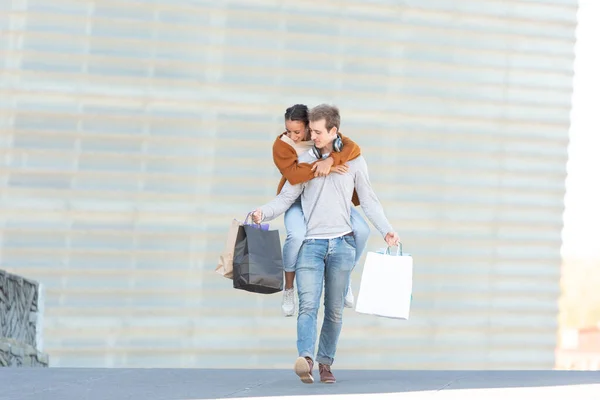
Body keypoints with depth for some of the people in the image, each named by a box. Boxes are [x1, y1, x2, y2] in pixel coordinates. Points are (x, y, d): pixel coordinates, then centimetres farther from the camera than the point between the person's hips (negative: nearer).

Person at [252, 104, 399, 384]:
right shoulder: (304, 161, 9)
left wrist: (386, 230, -2)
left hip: (342, 243, 1)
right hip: (311, 243, -1)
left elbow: (369, 201, 10)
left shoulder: (354, 161, 8)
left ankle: (325, 362, 12)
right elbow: (286, 198, 5)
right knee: (308, 304, -17)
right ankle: (305, 358, -32)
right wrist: (264, 213, -14)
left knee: (334, 309, 4)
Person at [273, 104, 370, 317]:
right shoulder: (282, 145, -16)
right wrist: (328, 169, -36)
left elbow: (353, 148, -25)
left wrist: (330, 160, -42)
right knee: (297, 234, -35)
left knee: (361, 230, -16)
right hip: (299, 199, -3)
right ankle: (289, 288, -11)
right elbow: (293, 173, -33)